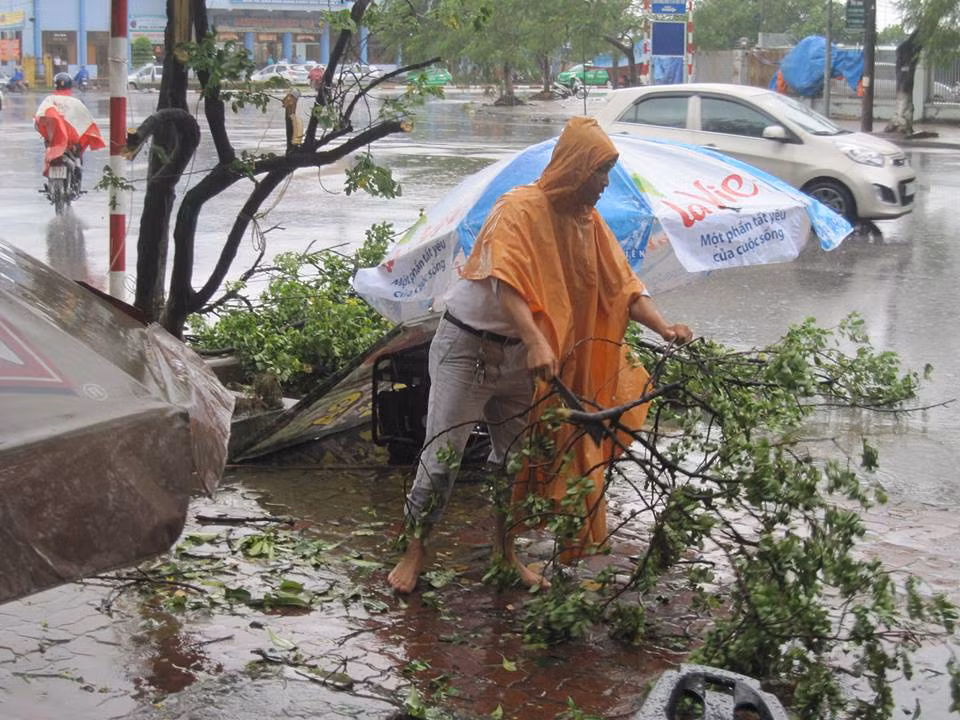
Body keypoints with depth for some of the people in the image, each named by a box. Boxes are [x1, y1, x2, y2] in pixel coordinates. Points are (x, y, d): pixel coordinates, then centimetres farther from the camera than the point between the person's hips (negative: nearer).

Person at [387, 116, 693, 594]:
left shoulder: (588, 223, 2)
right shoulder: (520, 208, -22)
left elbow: (623, 286, -2)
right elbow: (506, 283, -35)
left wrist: (664, 329, -18)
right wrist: (536, 342, -48)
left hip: (517, 355, 7)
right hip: (467, 345, -7)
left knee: (516, 455, 13)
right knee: (443, 453, -4)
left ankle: (504, 553, 27)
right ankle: (415, 551, 9)